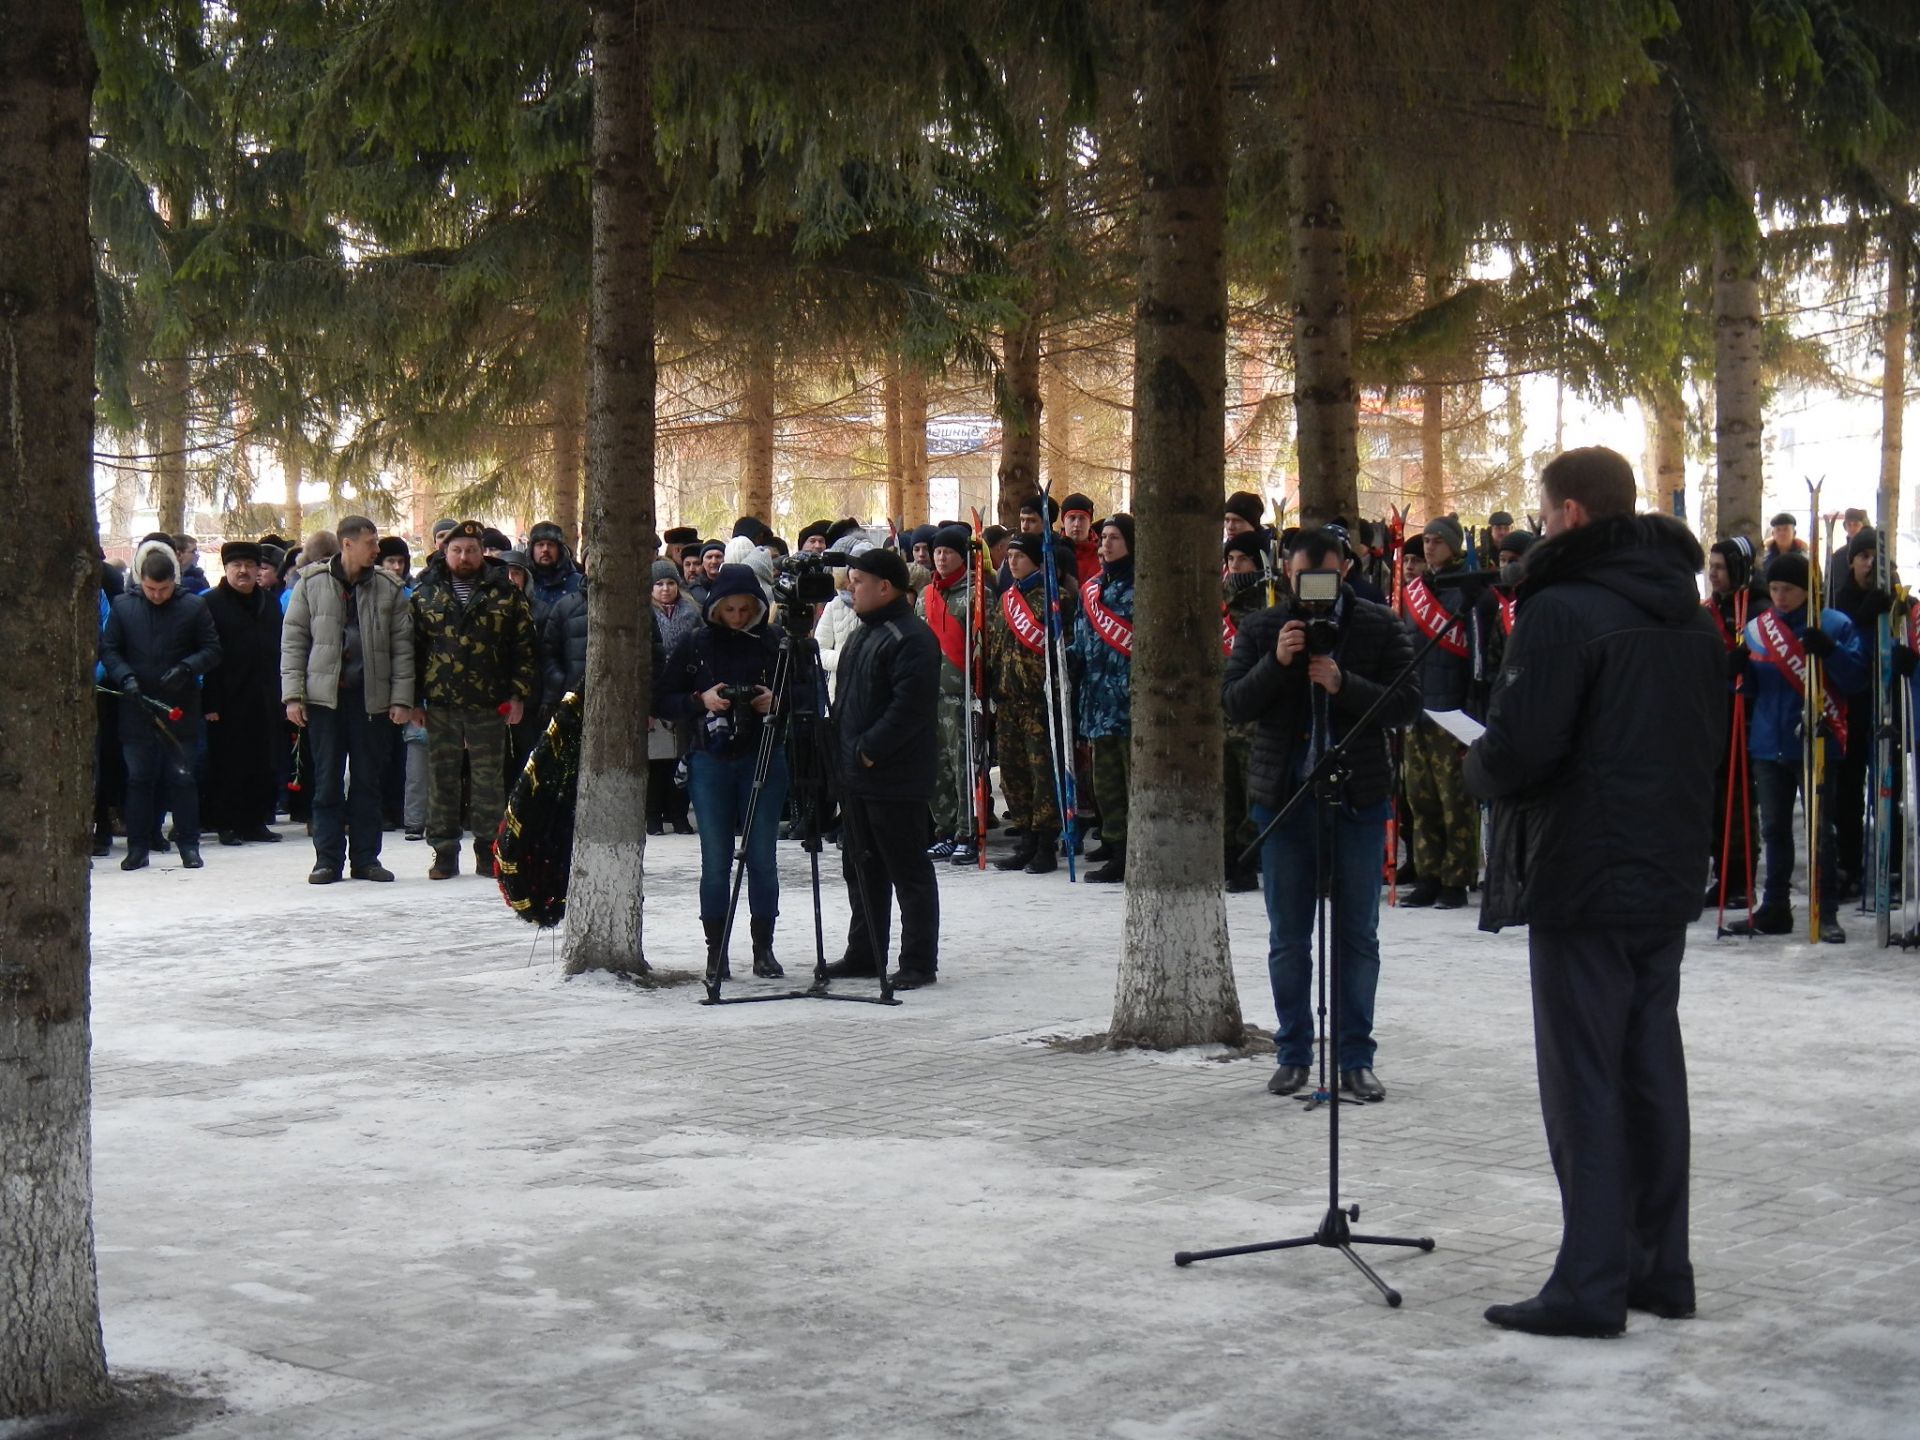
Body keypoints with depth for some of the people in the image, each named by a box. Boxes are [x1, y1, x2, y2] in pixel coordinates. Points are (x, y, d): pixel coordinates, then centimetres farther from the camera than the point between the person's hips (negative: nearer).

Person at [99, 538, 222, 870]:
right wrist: (125, 677, -12)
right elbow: (108, 649, 6)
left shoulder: (193, 606, 0)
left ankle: (189, 845, 11)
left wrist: (187, 668, -15)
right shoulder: (122, 606, 3)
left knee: (181, 777, 3)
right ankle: (138, 846, 12)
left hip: (181, 708, -1)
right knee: (138, 778, 6)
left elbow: (212, 650, 2)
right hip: (136, 707, 1)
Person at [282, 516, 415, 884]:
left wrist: (401, 698, -3)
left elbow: (402, 646, 4)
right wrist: (293, 694, -5)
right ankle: (328, 858, 8)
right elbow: (293, 640, 2)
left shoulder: (388, 588, 5)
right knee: (327, 781, 2)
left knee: (368, 781, 7)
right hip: (324, 697, -1)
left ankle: (365, 857, 15)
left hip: (372, 698, 1)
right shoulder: (311, 584, 1)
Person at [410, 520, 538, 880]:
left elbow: (524, 648, 4)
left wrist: (518, 695, -3)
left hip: (489, 705, -1)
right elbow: (411, 649, 9)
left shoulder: (506, 596, 6)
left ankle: (488, 851, 10)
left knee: (489, 779, 2)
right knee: (442, 779, 4)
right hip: (440, 705, 1)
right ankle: (444, 852, 11)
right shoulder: (425, 597, 10)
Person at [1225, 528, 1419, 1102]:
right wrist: (1276, 662, -18)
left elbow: (1407, 704, -8)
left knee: (1358, 936, 5)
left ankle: (1355, 1059, 12)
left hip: (1359, 799, -1)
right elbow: (1233, 704, -3)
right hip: (1284, 796, 1)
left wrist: (1343, 684, -21)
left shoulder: (1381, 628, 0)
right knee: (1288, 939, 8)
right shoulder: (1261, 630, 5)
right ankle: (1293, 1053, 20)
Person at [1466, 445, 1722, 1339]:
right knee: (1652, 1071, 14)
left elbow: (1516, 749, -19)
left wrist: (1479, 772, 1)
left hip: (1582, 879, -8)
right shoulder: (1689, 616, 11)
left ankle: (1591, 1286, -1)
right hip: (1668, 878, 8)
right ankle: (1659, 1267, 20)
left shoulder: (1563, 610, -15)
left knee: (1584, 1080, -3)